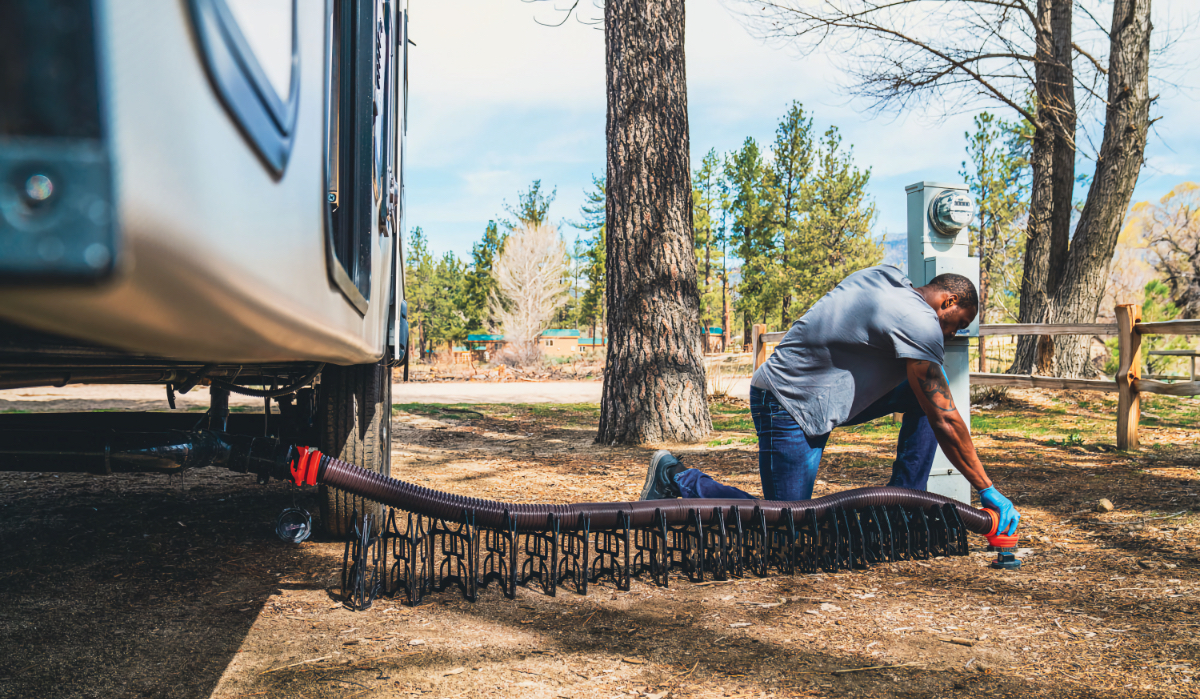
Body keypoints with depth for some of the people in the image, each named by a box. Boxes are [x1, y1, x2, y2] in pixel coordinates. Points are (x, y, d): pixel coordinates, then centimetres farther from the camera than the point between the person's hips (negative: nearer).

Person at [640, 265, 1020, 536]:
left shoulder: (885, 277, 8)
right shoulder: (920, 323, -18)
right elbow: (945, 422, -19)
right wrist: (988, 491, -12)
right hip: (789, 405, -10)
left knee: (923, 395, 4)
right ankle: (676, 476, 4)